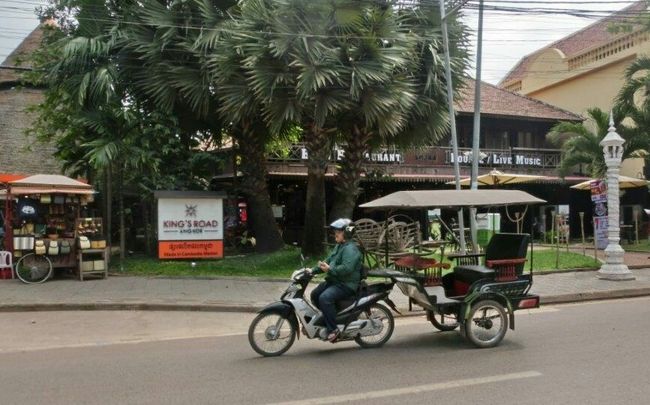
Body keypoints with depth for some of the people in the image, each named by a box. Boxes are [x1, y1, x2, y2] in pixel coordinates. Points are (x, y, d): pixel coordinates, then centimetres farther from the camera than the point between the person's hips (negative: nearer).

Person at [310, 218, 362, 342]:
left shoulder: (350, 249, -16)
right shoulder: (339, 246, 18)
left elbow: (347, 268, -28)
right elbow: (328, 261, 22)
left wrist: (330, 269, -32)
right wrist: (313, 270, 12)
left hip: (346, 284, -11)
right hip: (334, 281, 11)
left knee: (325, 298, -31)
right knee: (315, 294, 15)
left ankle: (333, 329, -23)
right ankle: (326, 319, 28)